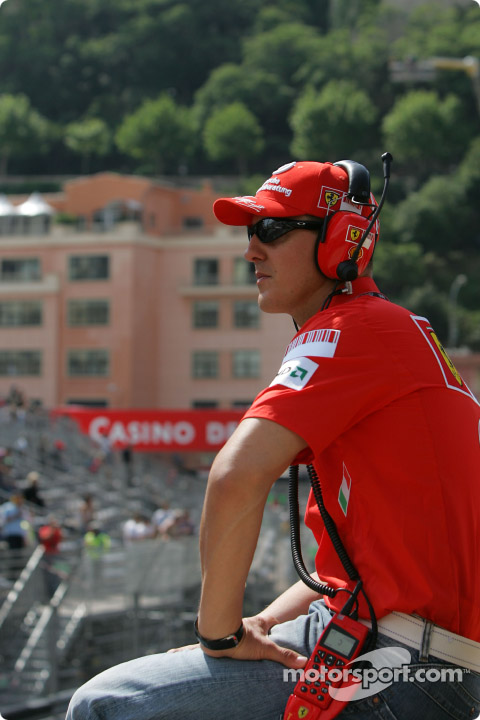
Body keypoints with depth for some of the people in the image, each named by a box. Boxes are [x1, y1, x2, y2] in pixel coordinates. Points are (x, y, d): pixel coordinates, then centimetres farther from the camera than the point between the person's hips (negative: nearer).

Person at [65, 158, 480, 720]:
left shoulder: (350, 330, -10)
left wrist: (221, 631, -15)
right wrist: (257, 628, 10)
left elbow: (236, 478, -26)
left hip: (400, 672, -11)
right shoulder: (406, 335, 22)